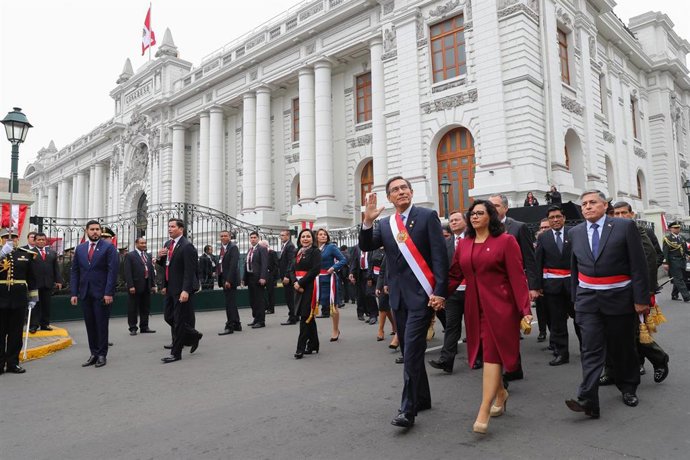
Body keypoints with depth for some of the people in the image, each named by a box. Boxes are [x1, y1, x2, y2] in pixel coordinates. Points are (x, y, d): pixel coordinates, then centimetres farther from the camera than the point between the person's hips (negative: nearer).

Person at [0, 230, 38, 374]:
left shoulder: (26, 254, 6)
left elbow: (32, 278, 9)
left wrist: (33, 297, 8)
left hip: (19, 299, 1)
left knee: (16, 333, 7)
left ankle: (13, 363, 16)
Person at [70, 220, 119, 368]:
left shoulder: (109, 247, -3)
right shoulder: (80, 249, 11)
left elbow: (113, 271, -9)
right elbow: (74, 272, 11)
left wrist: (109, 293, -15)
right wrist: (74, 293, 3)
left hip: (102, 293, -4)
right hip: (85, 293, 4)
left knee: (102, 325, 3)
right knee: (90, 325, 8)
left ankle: (102, 355, 12)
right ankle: (94, 353, 17)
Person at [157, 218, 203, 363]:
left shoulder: (187, 246, -15)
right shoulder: (168, 244, 11)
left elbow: (190, 271, -20)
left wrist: (186, 290, -26)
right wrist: (160, 257, -2)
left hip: (182, 289, -9)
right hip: (171, 288, 9)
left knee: (179, 320, -1)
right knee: (168, 317, 13)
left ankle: (176, 353, 10)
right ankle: (193, 335, 31)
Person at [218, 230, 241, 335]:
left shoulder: (233, 247, -11)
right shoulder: (222, 248, 16)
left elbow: (233, 265, -19)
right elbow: (221, 264, 16)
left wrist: (229, 280, -23)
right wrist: (221, 280, 12)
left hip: (230, 280, -9)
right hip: (224, 279, 9)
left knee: (230, 304, -6)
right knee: (231, 303, 14)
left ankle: (230, 326, -1)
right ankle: (237, 325, 23)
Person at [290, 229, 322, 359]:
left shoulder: (315, 251, -3)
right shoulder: (298, 253, 16)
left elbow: (315, 270, -14)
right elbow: (292, 270, 10)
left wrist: (301, 282, -14)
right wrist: (295, 282, -9)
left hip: (310, 286, -7)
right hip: (299, 287, 7)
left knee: (305, 316, -8)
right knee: (309, 317, 13)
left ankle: (301, 348, -5)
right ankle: (313, 345, 22)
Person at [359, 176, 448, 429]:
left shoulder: (427, 216, -4)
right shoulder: (385, 224, 11)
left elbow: (439, 254, -9)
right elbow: (366, 246, -1)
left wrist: (439, 291, -16)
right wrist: (368, 221, -16)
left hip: (422, 294, -6)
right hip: (398, 295, 6)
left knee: (412, 351, -10)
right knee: (410, 351, 15)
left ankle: (408, 409, -2)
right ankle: (422, 398, 31)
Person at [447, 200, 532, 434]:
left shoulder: (505, 241, -5)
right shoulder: (463, 244, 8)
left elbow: (517, 277, -9)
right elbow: (454, 276, 6)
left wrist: (525, 310, -15)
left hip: (499, 307, -5)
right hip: (474, 307, 5)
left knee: (492, 354, -7)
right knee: (484, 352, 13)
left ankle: (483, 412, -6)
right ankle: (501, 393, 38)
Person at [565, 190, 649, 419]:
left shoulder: (625, 226, -5)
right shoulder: (575, 232, 6)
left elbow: (639, 265, -6)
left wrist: (641, 298, -9)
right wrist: (576, 298, 12)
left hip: (619, 298, -2)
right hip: (588, 300, 2)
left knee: (623, 347, 13)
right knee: (591, 349, -6)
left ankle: (628, 388, 35)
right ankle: (588, 400, -10)